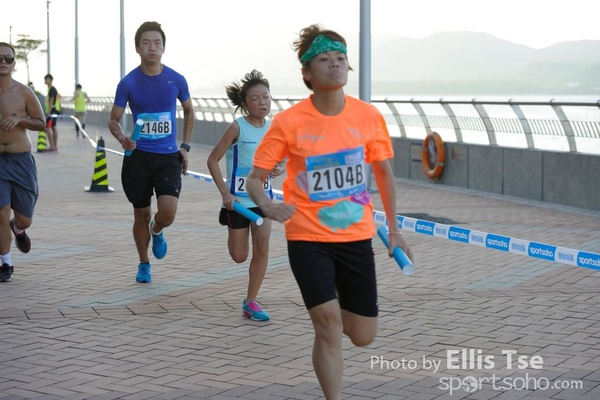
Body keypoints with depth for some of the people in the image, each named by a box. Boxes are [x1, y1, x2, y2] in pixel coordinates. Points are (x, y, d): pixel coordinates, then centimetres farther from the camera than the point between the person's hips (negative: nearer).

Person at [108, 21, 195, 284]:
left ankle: (156, 232, 21)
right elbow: (113, 119, 3)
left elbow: (189, 111, 16)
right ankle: (144, 264, 33)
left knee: (167, 213, -17)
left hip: (168, 158, 0)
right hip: (138, 157, 0)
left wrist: (185, 147, 9)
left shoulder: (176, 80, -1)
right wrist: (122, 138, -19)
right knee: (142, 216, 9)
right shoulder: (128, 83, -5)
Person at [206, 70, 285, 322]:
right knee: (239, 256, 7)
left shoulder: (273, 128, 0)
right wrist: (225, 193, -16)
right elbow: (212, 160, -9)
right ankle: (232, 232, 45)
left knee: (262, 248, -8)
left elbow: (280, 161, 14)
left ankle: (250, 302, 6)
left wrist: (280, 169, -11)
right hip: (238, 198, -3)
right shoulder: (237, 127, -12)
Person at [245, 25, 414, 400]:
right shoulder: (288, 122, -12)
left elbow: (384, 172, 9)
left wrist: (394, 229, 11)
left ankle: (333, 309, 43)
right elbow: (255, 178, -5)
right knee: (328, 323, -14)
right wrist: (267, 206, -27)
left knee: (363, 336, 7)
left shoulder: (369, 116, -5)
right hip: (308, 238, -3)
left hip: (357, 237, 3)